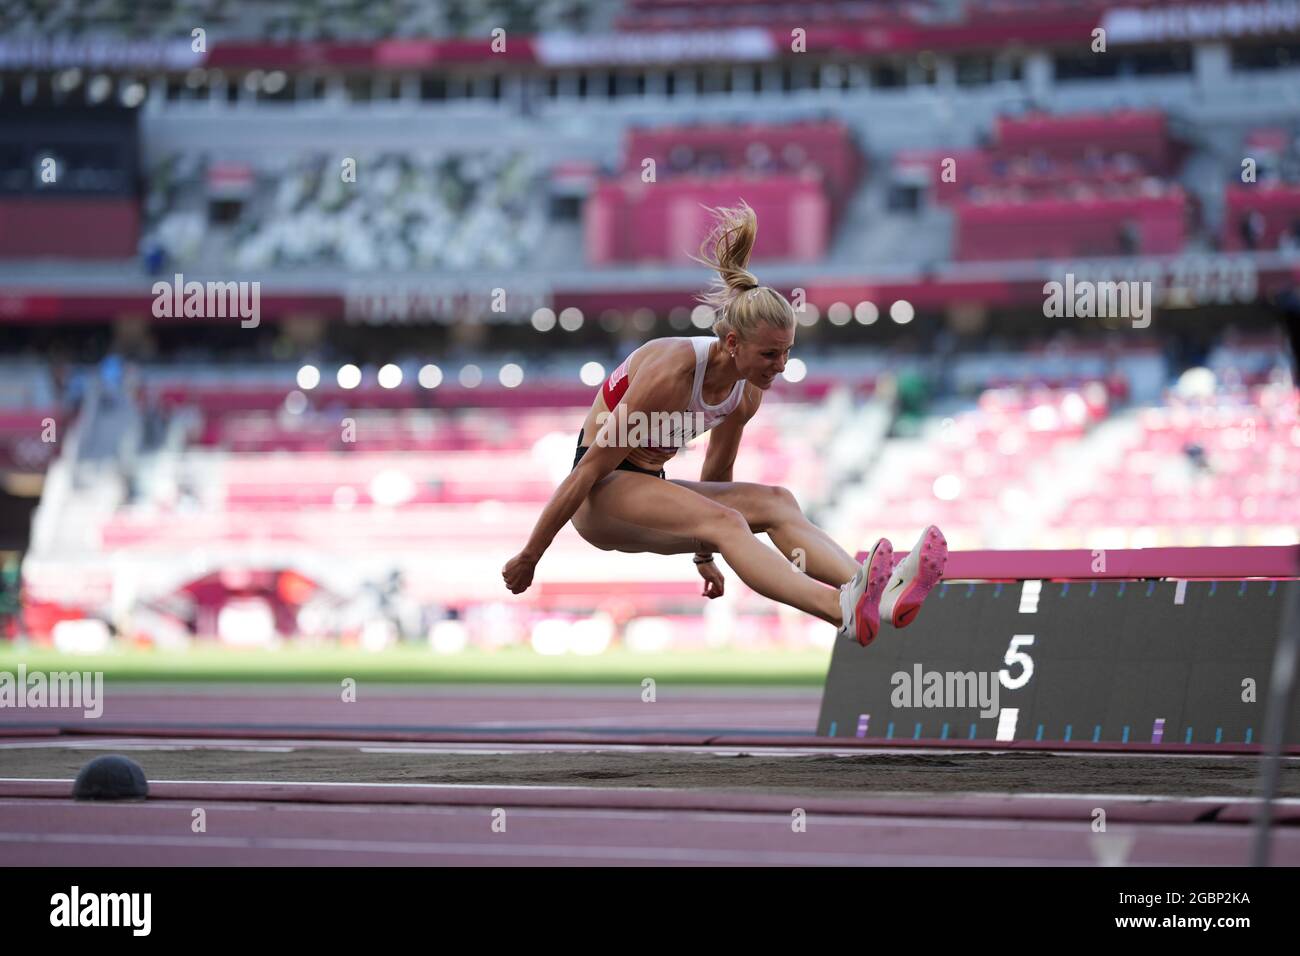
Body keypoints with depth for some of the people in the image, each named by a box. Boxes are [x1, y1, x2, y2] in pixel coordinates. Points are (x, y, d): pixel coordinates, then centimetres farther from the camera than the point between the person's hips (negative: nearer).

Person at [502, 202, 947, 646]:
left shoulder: (748, 391, -2)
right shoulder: (672, 372, -24)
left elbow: (716, 474, 16)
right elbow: (591, 468, -19)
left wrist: (703, 554, 27)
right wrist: (528, 557, -14)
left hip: (647, 488, 8)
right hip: (598, 497, -8)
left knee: (775, 501, -19)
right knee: (724, 521, -34)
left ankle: (867, 592, -43)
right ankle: (843, 610, -57)